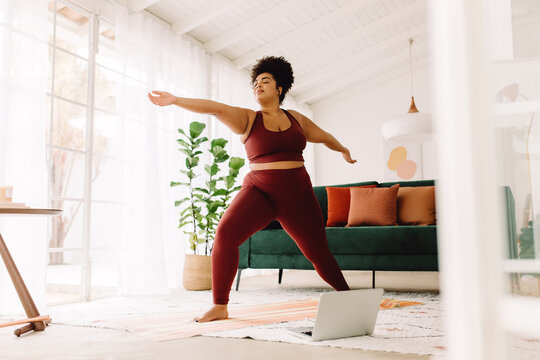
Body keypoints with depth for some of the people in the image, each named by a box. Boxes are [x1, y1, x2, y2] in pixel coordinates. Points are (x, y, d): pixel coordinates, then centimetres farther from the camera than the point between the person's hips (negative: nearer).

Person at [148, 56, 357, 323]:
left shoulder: (297, 119, 12)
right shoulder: (247, 119, 3)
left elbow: (323, 136, 29)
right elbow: (216, 108, -13)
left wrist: (343, 151, 46)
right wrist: (176, 100, -26)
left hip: (297, 194, 2)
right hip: (259, 191, -2)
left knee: (318, 253, 7)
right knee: (225, 233, -26)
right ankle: (219, 306, -16)